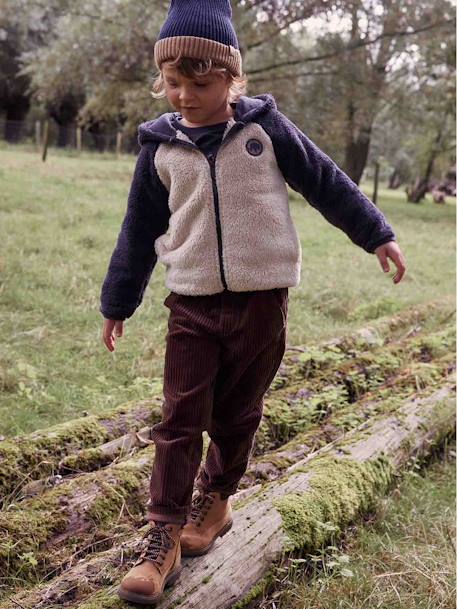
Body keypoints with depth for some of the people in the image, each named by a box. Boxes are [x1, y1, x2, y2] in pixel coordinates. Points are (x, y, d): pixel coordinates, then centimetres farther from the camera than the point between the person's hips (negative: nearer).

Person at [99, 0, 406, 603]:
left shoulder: (265, 127, -4)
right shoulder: (161, 147, 1)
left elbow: (325, 181, 5)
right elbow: (140, 230, 9)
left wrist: (376, 234, 7)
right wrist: (117, 302, 15)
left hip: (261, 301, -1)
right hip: (192, 304, 1)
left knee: (236, 416, 12)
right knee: (180, 419, -2)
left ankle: (214, 499, 34)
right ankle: (164, 537, 5)